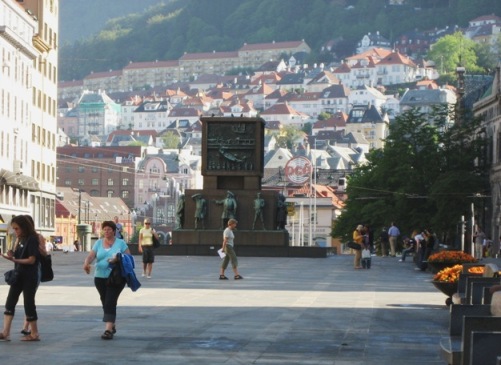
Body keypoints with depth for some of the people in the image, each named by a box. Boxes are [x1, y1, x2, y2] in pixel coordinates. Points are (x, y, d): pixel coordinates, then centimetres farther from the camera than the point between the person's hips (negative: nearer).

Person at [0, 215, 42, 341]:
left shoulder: (32, 239, -14)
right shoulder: (20, 239, 12)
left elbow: (32, 260, -18)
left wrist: (14, 260, -26)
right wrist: (12, 254, -6)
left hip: (30, 276, -8)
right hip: (19, 275, 8)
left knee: (28, 303, -2)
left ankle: (35, 333, 9)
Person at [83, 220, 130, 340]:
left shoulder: (120, 243, 1)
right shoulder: (98, 243, 9)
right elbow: (91, 255, -3)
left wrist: (118, 259, -20)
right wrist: (86, 263, -25)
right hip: (100, 277, 4)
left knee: (110, 303, -14)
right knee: (105, 303, 13)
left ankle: (108, 330, -18)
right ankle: (112, 325, 30)